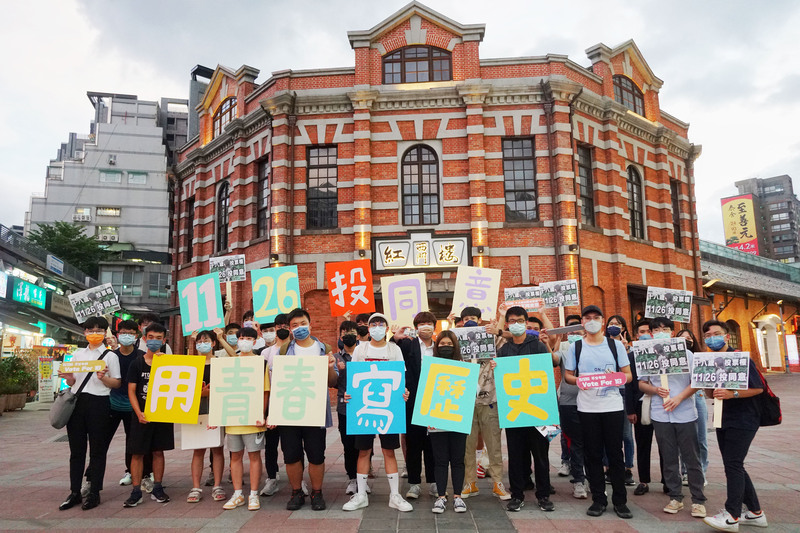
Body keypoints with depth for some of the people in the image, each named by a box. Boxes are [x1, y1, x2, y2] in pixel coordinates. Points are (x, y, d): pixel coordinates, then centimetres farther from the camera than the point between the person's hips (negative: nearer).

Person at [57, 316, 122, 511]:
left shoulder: (110, 355, 2)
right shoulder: (78, 354, 15)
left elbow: (117, 383, -1)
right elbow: (72, 382, 18)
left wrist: (103, 378, -20)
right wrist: (67, 377, -4)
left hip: (98, 402, -4)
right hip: (76, 402, 4)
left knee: (97, 450, 2)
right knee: (76, 449, 9)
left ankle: (94, 493, 11)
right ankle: (75, 492, 19)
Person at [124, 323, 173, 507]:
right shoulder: (136, 364, 1)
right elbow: (131, 391, -2)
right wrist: (139, 413, -12)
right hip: (141, 416, -1)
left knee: (158, 451, 8)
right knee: (137, 453, 1)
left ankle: (157, 489, 18)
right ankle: (136, 492, 9)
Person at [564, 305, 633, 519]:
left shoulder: (616, 345, 4)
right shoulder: (575, 347, 5)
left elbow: (628, 375, 5)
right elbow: (568, 376, 8)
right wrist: (578, 381, -14)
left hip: (613, 406, 0)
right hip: (587, 408, 1)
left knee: (615, 453, 4)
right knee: (592, 454, 6)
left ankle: (620, 500, 16)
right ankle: (598, 499, 17)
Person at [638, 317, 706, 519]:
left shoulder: (685, 353, 0)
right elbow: (642, 384, 9)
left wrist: (680, 397, -15)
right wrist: (655, 390, -10)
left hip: (685, 413, -2)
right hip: (660, 414, 2)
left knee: (691, 458, 3)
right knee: (669, 459, 9)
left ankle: (698, 500, 14)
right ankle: (675, 497, 20)